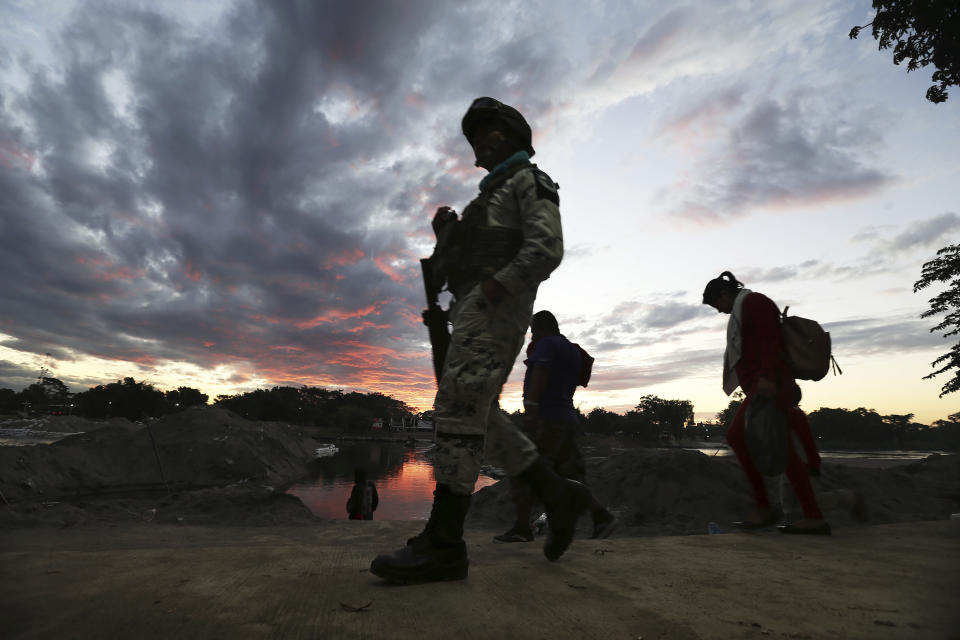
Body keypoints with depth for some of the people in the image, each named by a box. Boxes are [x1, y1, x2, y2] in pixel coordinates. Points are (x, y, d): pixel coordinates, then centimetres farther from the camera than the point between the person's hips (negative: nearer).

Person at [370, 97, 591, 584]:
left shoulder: (529, 180, 7)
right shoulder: (488, 199, 34)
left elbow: (546, 249, -11)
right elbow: (448, 267, 27)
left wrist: (495, 286, -19)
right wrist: (445, 231, 10)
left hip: (496, 309, -10)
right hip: (472, 312, 10)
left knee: (459, 407, -18)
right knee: (480, 417, 5)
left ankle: (442, 542, -18)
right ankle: (556, 494, 10)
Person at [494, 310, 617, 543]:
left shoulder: (547, 344, -6)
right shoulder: (573, 351, 22)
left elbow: (540, 374, -20)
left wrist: (530, 406, -26)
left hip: (545, 418, -9)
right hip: (567, 419, 9)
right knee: (570, 474, 13)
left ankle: (521, 528, 0)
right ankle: (602, 517, 7)